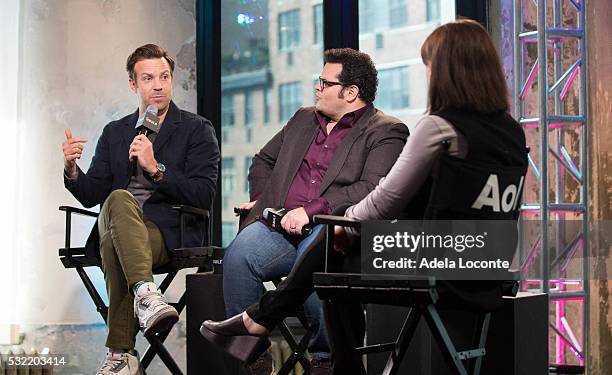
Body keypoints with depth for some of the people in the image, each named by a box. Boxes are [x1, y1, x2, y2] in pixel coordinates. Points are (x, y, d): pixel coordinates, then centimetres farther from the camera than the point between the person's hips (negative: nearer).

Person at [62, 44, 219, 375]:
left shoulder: (197, 130, 9)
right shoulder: (114, 132, 22)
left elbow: (204, 195, -3)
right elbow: (91, 196, 14)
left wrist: (155, 168, -15)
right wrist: (71, 170, -7)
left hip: (170, 229, -3)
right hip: (114, 223, 3)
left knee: (115, 246, -36)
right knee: (119, 199, -35)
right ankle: (146, 294, -48)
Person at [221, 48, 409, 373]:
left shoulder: (386, 132, 4)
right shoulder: (303, 119, 27)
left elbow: (372, 190, -12)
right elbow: (263, 160, 38)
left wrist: (311, 210, -18)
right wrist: (261, 198, 17)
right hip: (280, 224, 5)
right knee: (238, 254, -26)